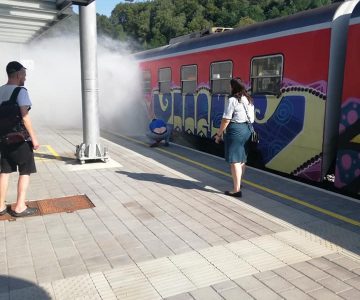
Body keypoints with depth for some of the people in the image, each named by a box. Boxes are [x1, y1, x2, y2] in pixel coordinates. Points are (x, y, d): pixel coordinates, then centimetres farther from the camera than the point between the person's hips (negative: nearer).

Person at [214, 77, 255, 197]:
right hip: (247, 129, 8)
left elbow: (226, 120, -15)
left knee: (234, 160, -5)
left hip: (235, 130, -8)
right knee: (242, 158, 20)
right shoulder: (249, 99, 11)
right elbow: (252, 117, 12)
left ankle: (237, 189, -4)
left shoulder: (232, 100, -13)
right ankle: (238, 182, 37)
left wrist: (219, 134, -7)